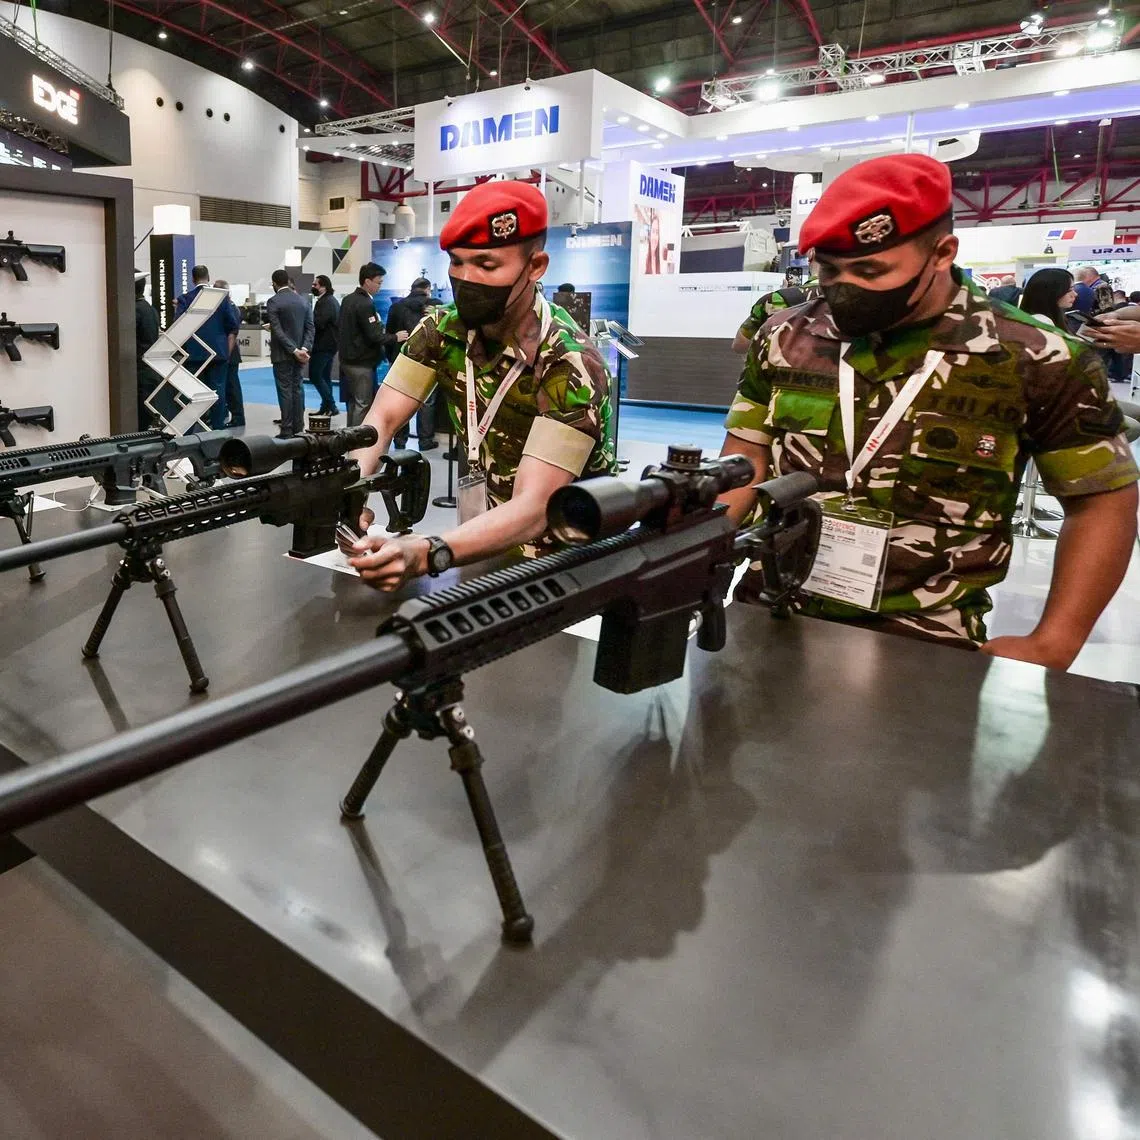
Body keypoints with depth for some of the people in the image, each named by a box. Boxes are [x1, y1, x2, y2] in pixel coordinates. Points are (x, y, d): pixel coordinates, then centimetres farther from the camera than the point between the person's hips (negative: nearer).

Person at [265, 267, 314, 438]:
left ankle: (287, 430, -1)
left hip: (282, 353, -5)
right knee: (297, 388, 12)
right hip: (300, 351, 5)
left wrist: (294, 351, -16)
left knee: (285, 390, -2)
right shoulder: (303, 300, 6)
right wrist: (304, 348, -7)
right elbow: (311, 327, 1)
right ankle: (298, 427, 14)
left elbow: (277, 330, -17)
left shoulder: (273, 302, -10)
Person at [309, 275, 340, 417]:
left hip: (323, 345, -11)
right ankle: (327, 407, 18)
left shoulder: (325, 302, -16)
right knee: (325, 376, 14)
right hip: (330, 344, 11)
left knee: (315, 375, -8)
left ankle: (331, 406, -7)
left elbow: (318, 322, -26)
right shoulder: (332, 300, 17)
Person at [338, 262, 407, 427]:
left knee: (354, 402, 15)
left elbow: (341, 329, 18)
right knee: (363, 404, -4)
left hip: (348, 360, 9)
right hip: (362, 363, -9)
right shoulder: (365, 304, -18)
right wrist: (395, 338, -7)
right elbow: (374, 336, -21)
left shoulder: (348, 300, 11)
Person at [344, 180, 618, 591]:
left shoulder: (571, 366, -24)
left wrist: (425, 554, -47)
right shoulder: (441, 331, -5)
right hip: (488, 546, 5)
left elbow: (533, 509, -32)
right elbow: (381, 420, -9)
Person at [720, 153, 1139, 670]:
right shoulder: (784, 338, 1)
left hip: (923, 646, -2)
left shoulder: (1034, 359, -8)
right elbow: (746, 458, 8)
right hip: (770, 618, 3)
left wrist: (1052, 646, -7)